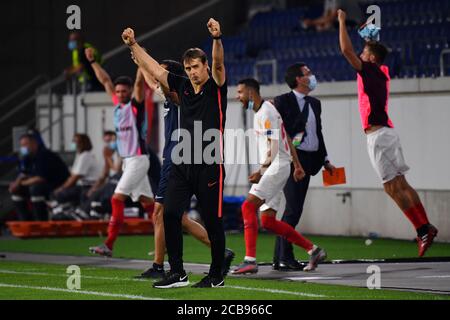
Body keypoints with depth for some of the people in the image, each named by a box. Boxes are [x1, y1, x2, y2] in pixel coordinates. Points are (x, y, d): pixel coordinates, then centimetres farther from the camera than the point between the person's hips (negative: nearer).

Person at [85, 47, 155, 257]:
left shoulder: (136, 104, -7)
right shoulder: (118, 103, 11)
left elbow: (139, 82, -22)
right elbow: (105, 81, 19)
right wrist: (92, 61, 19)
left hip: (138, 159, -8)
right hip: (127, 160, 8)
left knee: (117, 199, -13)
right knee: (147, 202, 8)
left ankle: (109, 245, -16)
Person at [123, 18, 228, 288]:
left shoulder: (216, 88, -3)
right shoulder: (183, 86, 11)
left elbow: (218, 64, -22)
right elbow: (153, 68, 16)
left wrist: (217, 39, -40)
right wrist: (133, 45, 12)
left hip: (210, 165, -5)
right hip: (183, 164, 5)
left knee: (213, 222, 2)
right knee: (170, 214, -5)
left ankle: (217, 275, 15)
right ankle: (177, 273, 1)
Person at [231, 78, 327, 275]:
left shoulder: (265, 113, -12)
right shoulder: (261, 112, 19)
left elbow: (273, 146, -20)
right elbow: (287, 138, 24)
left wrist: (262, 170, -26)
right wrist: (297, 165, 25)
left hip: (277, 167, -10)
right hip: (271, 169, 10)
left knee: (249, 206, -19)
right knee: (268, 221, 6)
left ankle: (250, 260, -24)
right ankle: (313, 250, 12)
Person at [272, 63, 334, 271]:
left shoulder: (314, 103, 17)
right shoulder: (283, 102, -5)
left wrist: (325, 160, 19)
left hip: (308, 161, 8)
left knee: (295, 209, 8)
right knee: (293, 209, -13)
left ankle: (282, 258, 12)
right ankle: (283, 258, -9)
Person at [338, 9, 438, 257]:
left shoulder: (370, 71, -10)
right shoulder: (382, 72, 13)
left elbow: (346, 50, -14)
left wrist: (342, 22, -4)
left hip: (378, 135, -9)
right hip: (386, 133, 9)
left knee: (392, 187, -9)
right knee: (401, 185, 9)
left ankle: (422, 230, -11)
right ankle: (425, 227, 7)